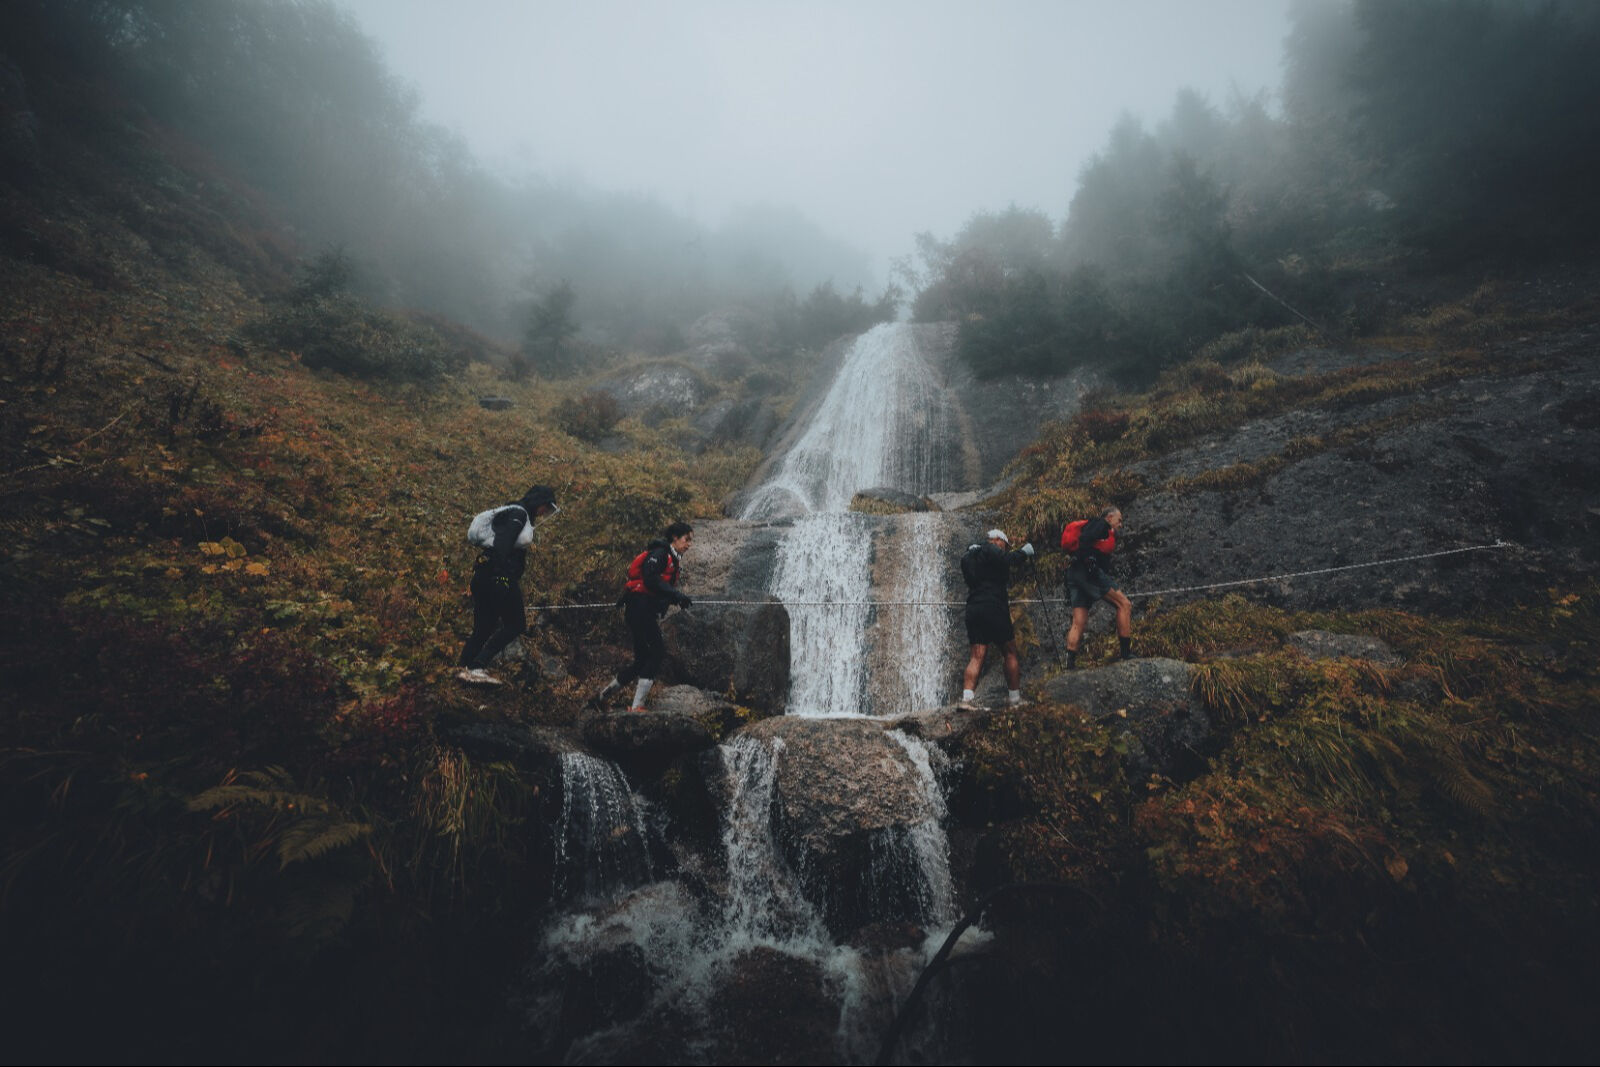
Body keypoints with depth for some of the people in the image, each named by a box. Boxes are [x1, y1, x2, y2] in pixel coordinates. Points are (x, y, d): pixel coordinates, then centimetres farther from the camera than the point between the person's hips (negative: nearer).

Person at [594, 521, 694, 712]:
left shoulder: (675, 560, 21)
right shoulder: (660, 552, -7)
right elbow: (650, 579, -21)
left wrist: (678, 600, 0)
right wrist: (677, 595, -24)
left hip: (650, 613, 10)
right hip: (639, 608, -10)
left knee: (643, 660, 10)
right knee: (658, 652, -14)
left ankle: (603, 695, 25)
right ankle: (636, 706, -12)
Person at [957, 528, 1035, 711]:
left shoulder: (967, 557, 22)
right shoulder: (990, 550, -2)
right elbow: (1008, 560, -20)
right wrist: (1024, 552, -3)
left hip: (973, 609, 7)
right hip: (993, 608, -7)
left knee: (977, 656, 1)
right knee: (1010, 654, 6)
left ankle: (966, 698, -13)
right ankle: (1014, 699, 11)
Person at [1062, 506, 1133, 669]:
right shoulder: (1101, 524, 5)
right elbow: (1084, 541, -15)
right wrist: (1089, 561, -25)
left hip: (1075, 576, 10)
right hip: (1087, 572, -10)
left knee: (1078, 623, 1)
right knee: (1124, 604, -6)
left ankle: (1070, 663, -7)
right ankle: (1126, 653, -8)